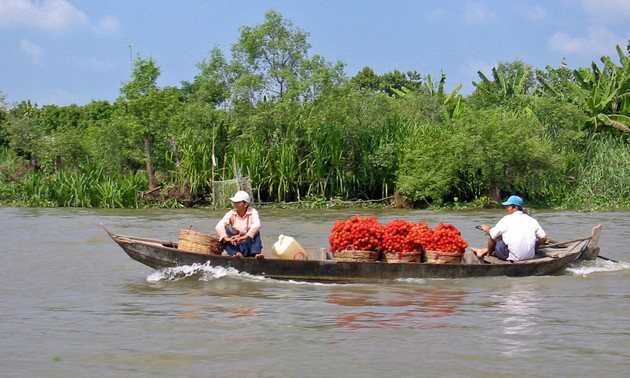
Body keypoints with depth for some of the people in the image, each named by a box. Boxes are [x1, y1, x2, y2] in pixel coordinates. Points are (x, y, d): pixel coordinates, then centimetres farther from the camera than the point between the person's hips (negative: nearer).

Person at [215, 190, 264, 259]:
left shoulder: (253, 212, -8)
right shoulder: (231, 214, -5)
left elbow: (256, 225, -30)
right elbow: (219, 226, -21)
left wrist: (243, 237, -44)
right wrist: (226, 238, -40)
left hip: (249, 243, -1)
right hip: (236, 246, 1)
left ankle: (256, 253, -40)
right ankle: (236, 253, -41)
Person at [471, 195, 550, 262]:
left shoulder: (507, 219, -7)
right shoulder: (532, 220, 5)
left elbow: (492, 235, 0)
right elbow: (543, 239, 2)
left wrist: (487, 229, 22)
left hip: (513, 257, -6)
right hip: (530, 256, 6)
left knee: (493, 237, 13)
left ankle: (488, 254, 37)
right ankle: (484, 251, 37)